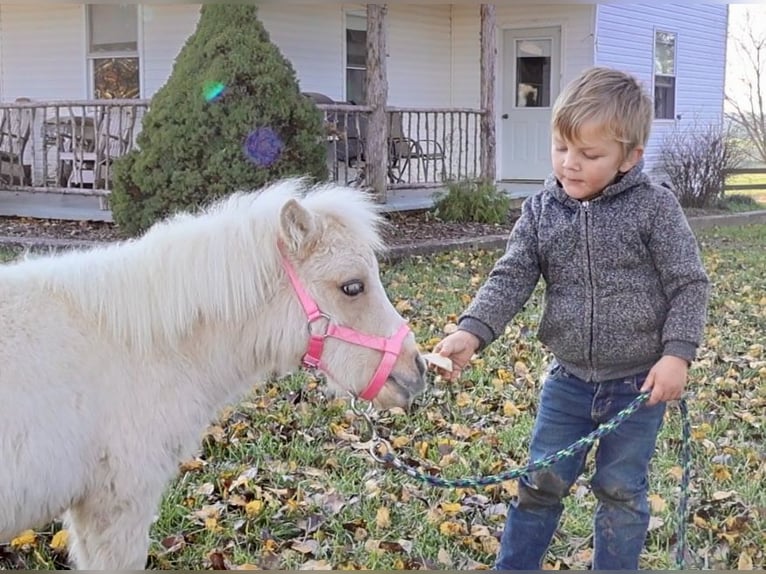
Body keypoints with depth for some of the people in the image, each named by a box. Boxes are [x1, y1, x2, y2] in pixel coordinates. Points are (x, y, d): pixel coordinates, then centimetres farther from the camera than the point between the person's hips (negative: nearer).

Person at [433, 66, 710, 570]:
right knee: (542, 483, 13)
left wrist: (677, 354, -18)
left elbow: (689, 284, -9)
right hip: (569, 380, 3)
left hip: (639, 383, -3)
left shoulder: (654, 207, -12)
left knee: (621, 491, 11)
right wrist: (472, 331, -22)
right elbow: (511, 279, -7)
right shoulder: (541, 211, -3)